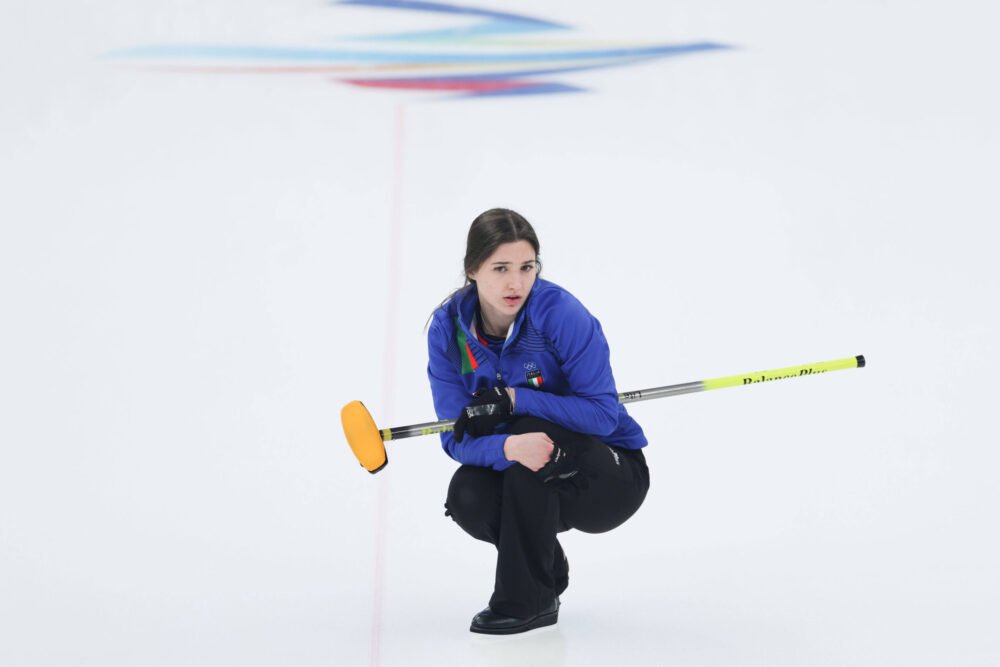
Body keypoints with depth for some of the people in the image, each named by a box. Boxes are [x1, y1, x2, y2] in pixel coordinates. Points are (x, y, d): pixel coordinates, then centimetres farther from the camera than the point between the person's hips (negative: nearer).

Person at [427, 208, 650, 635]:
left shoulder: (561, 313, -24)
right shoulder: (448, 327, -12)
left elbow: (603, 414, -25)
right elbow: (458, 437, -17)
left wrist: (513, 400, -31)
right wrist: (508, 447, -39)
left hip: (612, 477, -4)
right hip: (523, 479, 4)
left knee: (531, 429, -32)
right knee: (467, 499, -26)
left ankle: (526, 600, -18)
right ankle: (547, 568, 7)